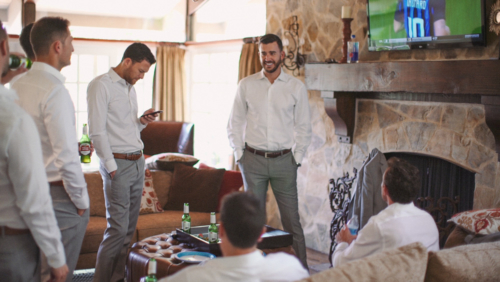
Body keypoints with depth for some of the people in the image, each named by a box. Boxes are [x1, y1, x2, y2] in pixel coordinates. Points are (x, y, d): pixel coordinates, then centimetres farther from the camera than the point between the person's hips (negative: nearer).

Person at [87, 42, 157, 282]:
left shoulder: (130, 88, 17)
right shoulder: (101, 85, -8)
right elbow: (97, 131, -14)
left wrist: (142, 121, 2)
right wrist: (111, 167, -15)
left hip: (137, 161, 8)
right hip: (118, 163, -8)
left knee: (130, 227, 9)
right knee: (118, 228, -9)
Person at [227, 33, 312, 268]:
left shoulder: (296, 87, 3)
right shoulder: (246, 85, 5)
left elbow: (303, 127, 6)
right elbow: (235, 123, 9)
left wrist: (296, 158, -1)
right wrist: (239, 154, 3)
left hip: (283, 161, -1)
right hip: (253, 160, 1)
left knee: (291, 219, -2)